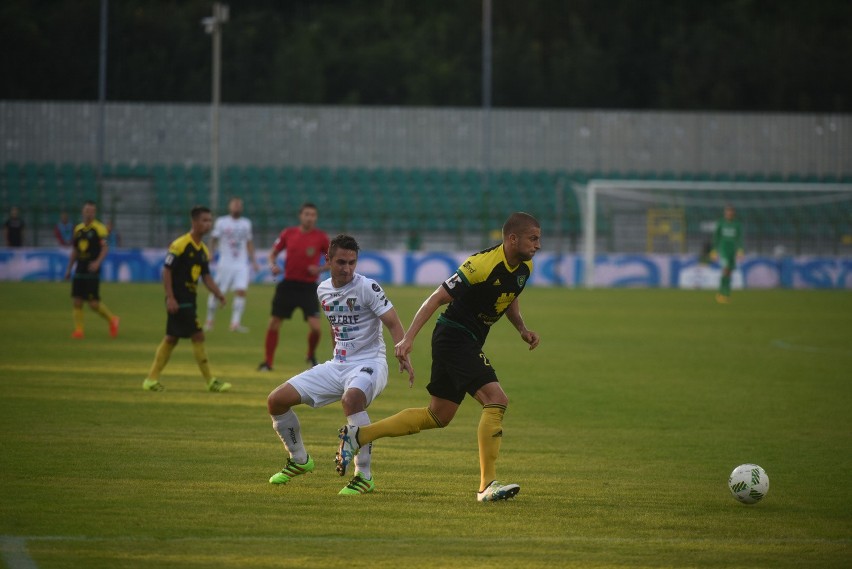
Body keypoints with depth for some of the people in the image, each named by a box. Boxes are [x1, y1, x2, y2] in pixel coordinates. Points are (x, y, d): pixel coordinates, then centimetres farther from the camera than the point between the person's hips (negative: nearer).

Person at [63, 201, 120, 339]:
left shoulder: (99, 228, -6)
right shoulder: (78, 229, 13)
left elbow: (105, 248, -12)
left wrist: (97, 262, -27)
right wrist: (69, 269, 17)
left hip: (92, 271, -6)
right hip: (79, 270, 6)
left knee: (93, 303, -7)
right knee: (77, 301, -1)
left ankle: (112, 319, 16)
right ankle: (78, 330, 6)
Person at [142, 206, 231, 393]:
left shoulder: (203, 250, 12)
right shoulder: (180, 244, -13)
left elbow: (206, 277, 16)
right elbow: (166, 270, -15)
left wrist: (218, 293, 1)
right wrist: (170, 298, -19)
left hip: (189, 300, 9)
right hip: (178, 301, -9)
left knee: (171, 339, 10)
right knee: (198, 336, -10)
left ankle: (151, 379, 15)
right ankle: (210, 381, -6)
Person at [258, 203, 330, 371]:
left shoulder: (321, 237, -4)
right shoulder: (288, 233, 1)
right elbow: (273, 253, 12)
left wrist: (320, 269, -14)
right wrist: (273, 265, -8)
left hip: (308, 287, -2)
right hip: (288, 284, 2)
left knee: (315, 327, -14)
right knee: (274, 324, 2)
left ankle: (312, 355, 15)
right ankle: (267, 362, 16)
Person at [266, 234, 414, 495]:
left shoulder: (368, 287, -11)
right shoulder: (323, 290, 8)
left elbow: (393, 324, -17)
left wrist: (403, 357, -33)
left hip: (369, 363, -7)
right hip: (337, 365, 7)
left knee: (351, 398, -41)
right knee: (276, 400, -1)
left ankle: (364, 476, -30)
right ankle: (300, 460, 23)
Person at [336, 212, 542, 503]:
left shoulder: (524, 267, 4)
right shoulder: (482, 264, -23)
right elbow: (438, 298, -19)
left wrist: (522, 329, 5)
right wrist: (408, 338, -22)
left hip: (469, 343, 10)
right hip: (454, 336, -10)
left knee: (438, 416, 15)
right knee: (496, 399, -21)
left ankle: (358, 435, 24)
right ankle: (487, 485, -19)